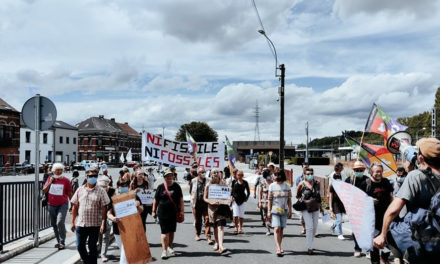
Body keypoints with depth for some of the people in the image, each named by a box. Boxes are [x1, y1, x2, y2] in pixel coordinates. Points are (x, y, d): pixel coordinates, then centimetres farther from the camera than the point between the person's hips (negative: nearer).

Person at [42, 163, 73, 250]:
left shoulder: (65, 180, -2)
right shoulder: (50, 179, 7)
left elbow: (69, 193, 4)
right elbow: (44, 191, 3)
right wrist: (50, 182, -9)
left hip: (62, 204, -4)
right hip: (51, 205, 4)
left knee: (60, 222, -19)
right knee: (54, 224, 11)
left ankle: (62, 242, -10)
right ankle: (59, 241, 26)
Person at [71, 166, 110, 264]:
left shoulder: (101, 191, -3)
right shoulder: (80, 190, 5)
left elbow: (104, 208, -5)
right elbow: (75, 207, 9)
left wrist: (103, 223, -10)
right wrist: (73, 222, 6)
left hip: (94, 224, -3)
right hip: (80, 224, 3)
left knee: (92, 247, 5)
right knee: (80, 246, 9)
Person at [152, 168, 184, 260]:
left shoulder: (176, 186, 2)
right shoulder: (160, 187, 0)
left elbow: (181, 199, 5)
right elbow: (155, 200, 5)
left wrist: (181, 210, -1)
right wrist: (154, 211, 5)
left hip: (174, 212, 2)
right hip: (163, 213, -2)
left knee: (172, 231, 13)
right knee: (164, 232, -6)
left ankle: (170, 247, 32)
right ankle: (164, 250, -2)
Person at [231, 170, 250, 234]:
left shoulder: (245, 183, 1)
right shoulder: (234, 182, 2)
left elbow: (248, 192, 9)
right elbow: (232, 190, 10)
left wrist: (246, 198, -1)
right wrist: (231, 196, -4)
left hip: (242, 200, 0)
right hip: (235, 200, 0)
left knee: (241, 215, 6)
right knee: (235, 215, -7)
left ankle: (240, 228, 20)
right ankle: (236, 227, 7)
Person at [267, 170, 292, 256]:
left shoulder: (287, 186, 6)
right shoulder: (272, 186, 1)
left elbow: (289, 200, 8)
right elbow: (270, 200, 2)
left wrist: (290, 211, 3)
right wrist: (269, 211, -3)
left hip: (284, 210, 2)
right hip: (275, 210, -2)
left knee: (281, 229, 6)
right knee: (277, 229, -13)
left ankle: (279, 247, 18)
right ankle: (278, 248, -16)